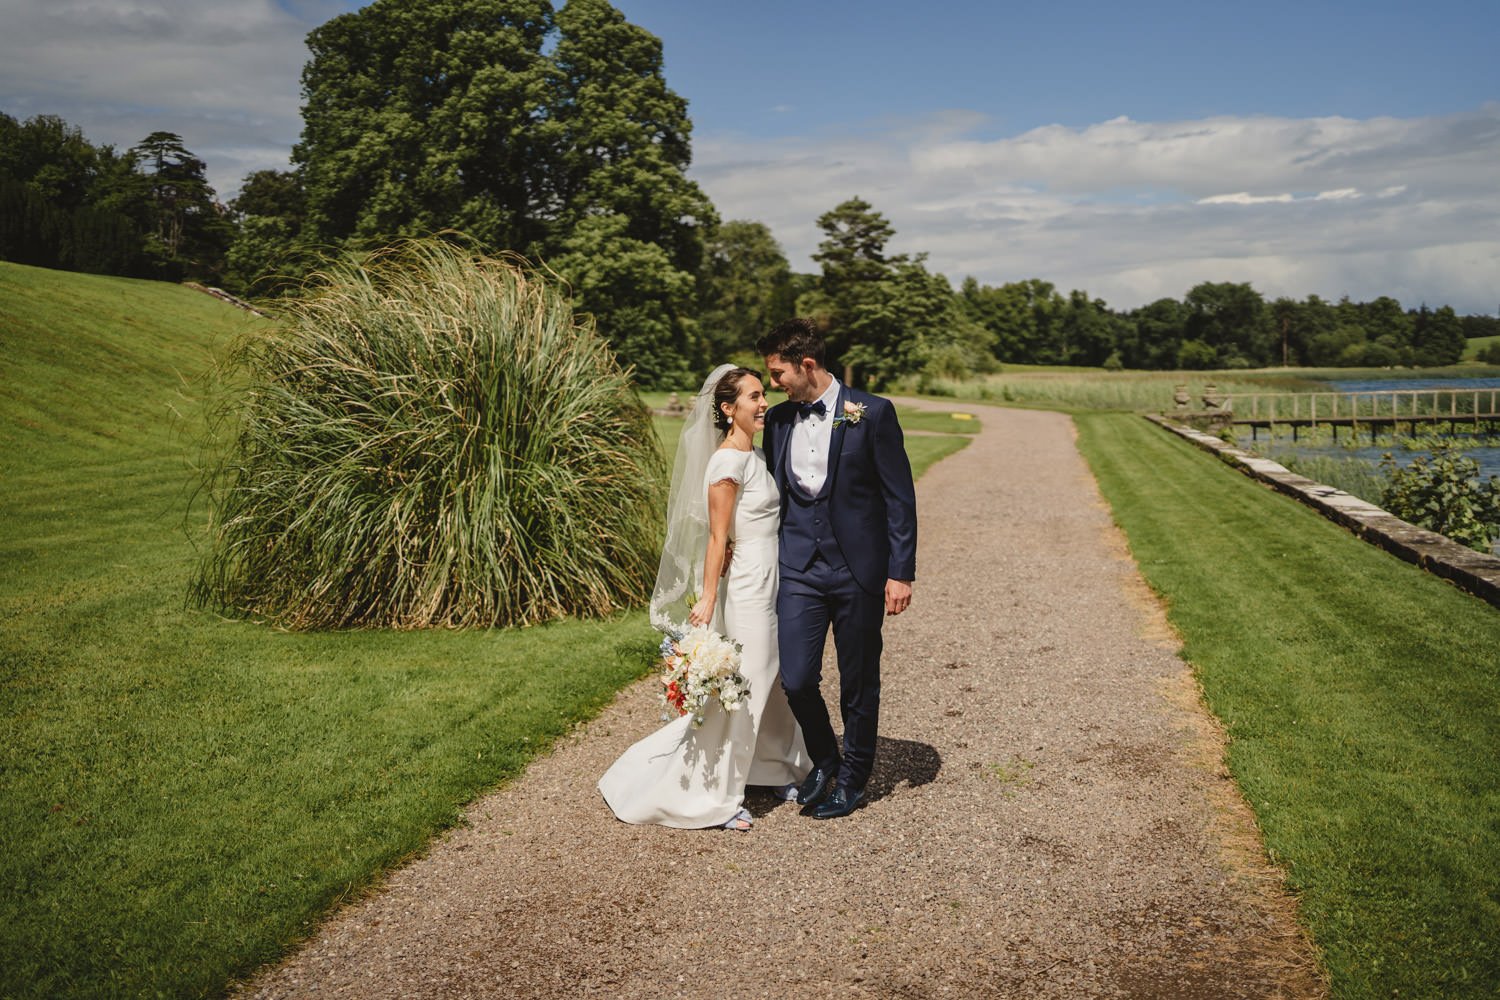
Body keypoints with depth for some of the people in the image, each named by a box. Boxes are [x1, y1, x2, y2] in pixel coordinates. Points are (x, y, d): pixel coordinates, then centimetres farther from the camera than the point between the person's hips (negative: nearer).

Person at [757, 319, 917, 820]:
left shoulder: (872, 413, -7)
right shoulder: (778, 420, 7)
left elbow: (899, 497, -6)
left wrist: (901, 573, -9)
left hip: (858, 569, -3)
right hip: (799, 568, 3)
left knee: (858, 683, 8)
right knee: (796, 679, -4)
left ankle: (853, 779, 28)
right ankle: (824, 759, 24)